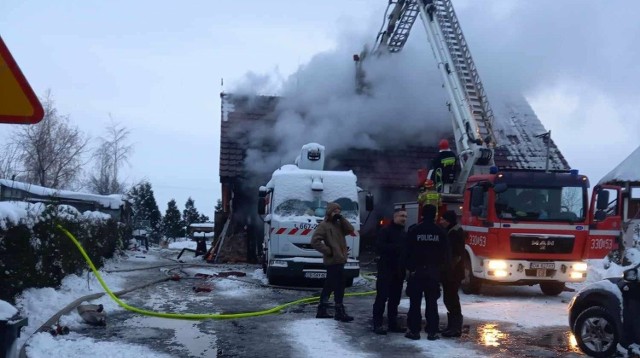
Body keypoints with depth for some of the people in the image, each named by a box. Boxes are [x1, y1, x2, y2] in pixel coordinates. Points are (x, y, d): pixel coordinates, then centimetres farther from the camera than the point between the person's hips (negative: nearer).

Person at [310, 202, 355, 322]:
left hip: (339, 260, 9)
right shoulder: (324, 225, -10)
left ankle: (321, 310, 20)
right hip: (334, 260, -9)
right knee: (339, 286, -8)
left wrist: (341, 218, -5)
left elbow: (350, 230, 2)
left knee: (329, 286, 13)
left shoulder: (338, 224, 16)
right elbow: (315, 241, -17)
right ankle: (340, 312, -5)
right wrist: (328, 250, -17)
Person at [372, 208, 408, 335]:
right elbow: (379, 247, -16)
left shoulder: (404, 234, 18)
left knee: (395, 298, 9)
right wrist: (396, 247, -23)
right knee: (382, 297, -7)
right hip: (386, 269, -7)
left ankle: (392, 323, 15)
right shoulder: (385, 231, -4)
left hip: (399, 271, 7)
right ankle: (377, 324, -6)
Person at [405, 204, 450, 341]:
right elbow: (445, 252, 1)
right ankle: (432, 331, 4)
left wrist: (409, 267, 1)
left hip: (417, 271, -1)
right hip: (434, 272, 1)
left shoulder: (414, 231, -5)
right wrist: (442, 266, 12)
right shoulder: (440, 232, -1)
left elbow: (408, 251, -5)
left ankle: (414, 330, 2)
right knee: (432, 302, 6)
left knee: (415, 302, 3)